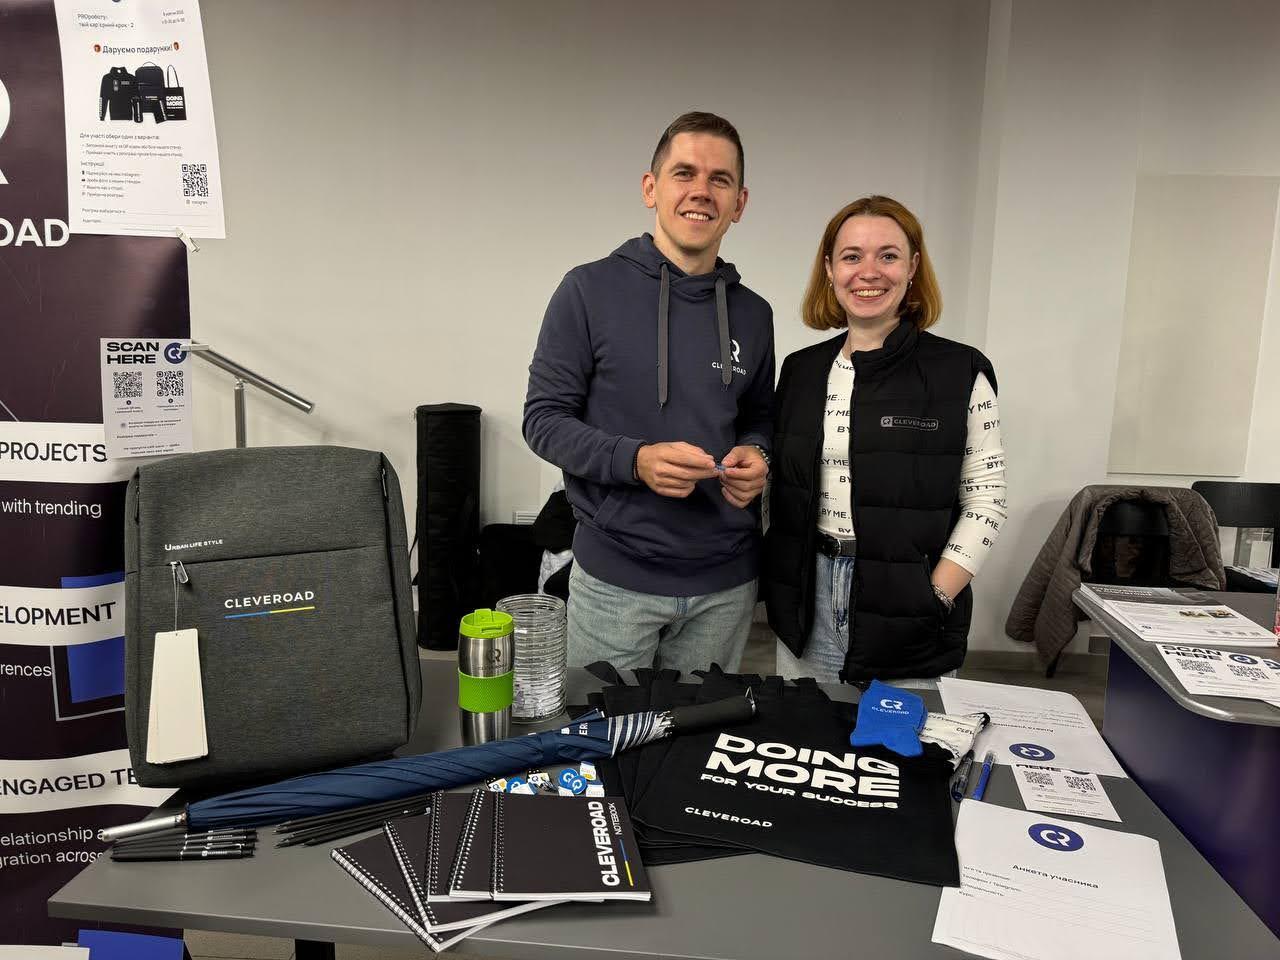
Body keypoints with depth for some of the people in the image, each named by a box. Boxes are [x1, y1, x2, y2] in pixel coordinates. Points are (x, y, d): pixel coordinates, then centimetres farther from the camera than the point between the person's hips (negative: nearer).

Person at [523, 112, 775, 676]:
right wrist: (635, 460, -22)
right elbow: (544, 419, -7)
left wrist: (756, 456, -5)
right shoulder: (591, 290, -6)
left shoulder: (752, 314, 7)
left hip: (725, 583, 4)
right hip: (615, 575, -3)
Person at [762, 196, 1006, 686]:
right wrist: (771, 577, 6)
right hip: (805, 611, 4)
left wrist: (936, 598, -13)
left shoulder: (961, 372, -5)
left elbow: (985, 501, -5)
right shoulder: (801, 370, 7)